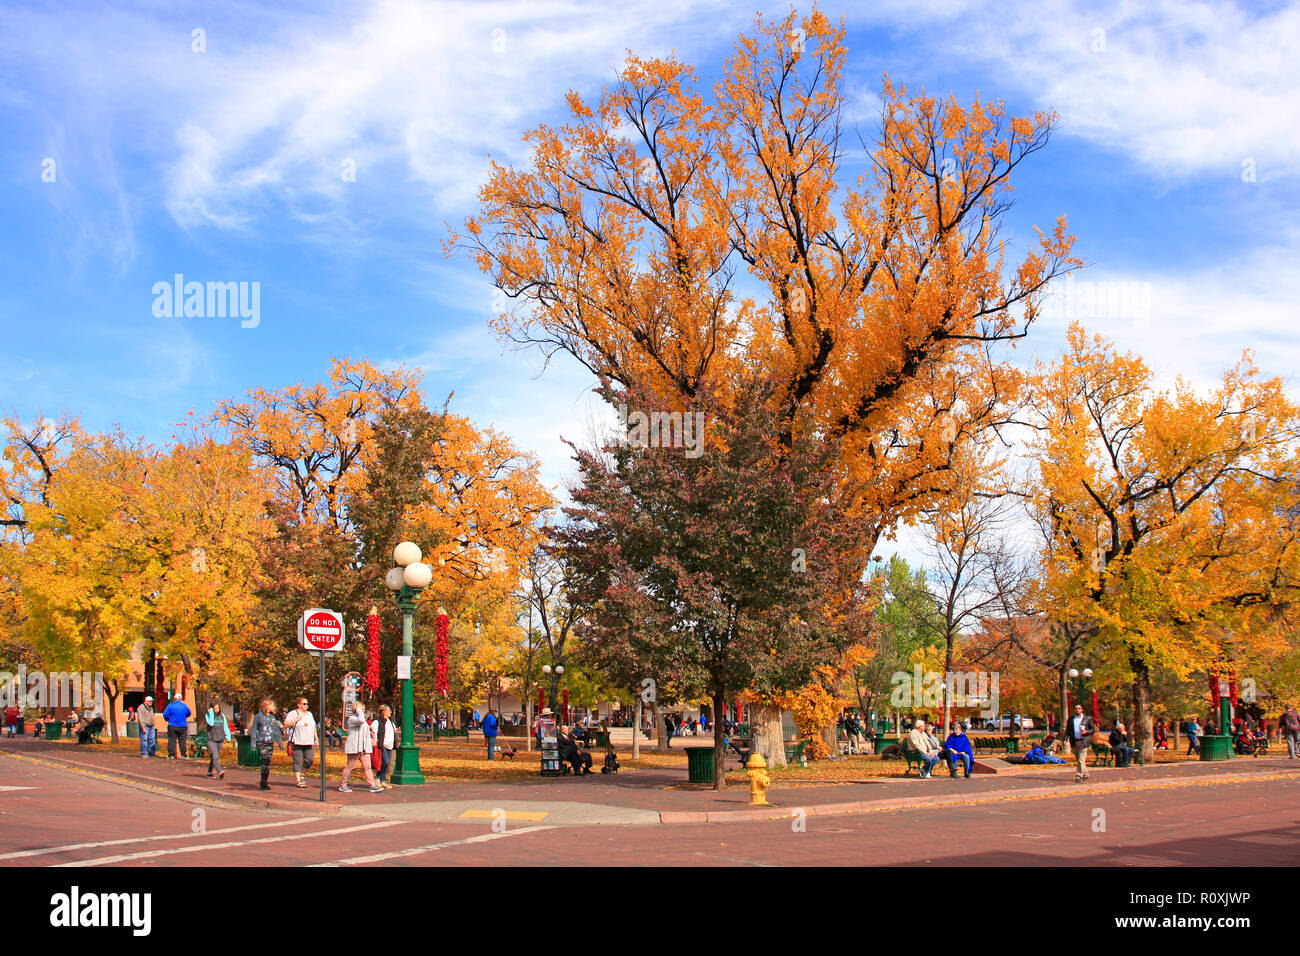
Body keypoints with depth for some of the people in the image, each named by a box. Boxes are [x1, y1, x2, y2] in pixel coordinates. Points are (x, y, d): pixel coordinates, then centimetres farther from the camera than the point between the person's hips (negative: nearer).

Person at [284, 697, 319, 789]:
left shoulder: (309, 714, 20)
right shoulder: (293, 714, 1)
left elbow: (314, 727, 23)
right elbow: (286, 724, -10)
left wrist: (316, 739, 18)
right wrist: (296, 719, -17)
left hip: (308, 743, 5)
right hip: (297, 742, -5)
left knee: (310, 760, -2)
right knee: (297, 761, -4)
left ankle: (302, 774, 20)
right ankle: (298, 780, 0)